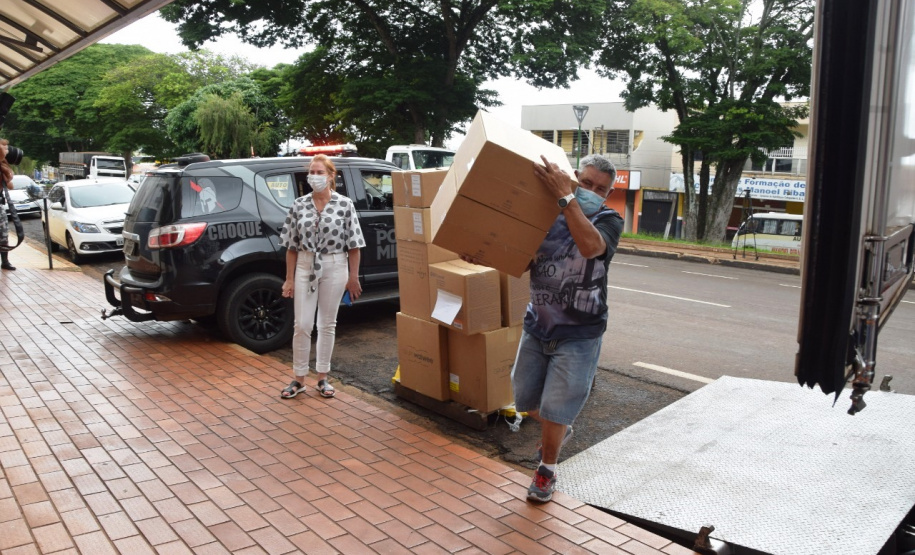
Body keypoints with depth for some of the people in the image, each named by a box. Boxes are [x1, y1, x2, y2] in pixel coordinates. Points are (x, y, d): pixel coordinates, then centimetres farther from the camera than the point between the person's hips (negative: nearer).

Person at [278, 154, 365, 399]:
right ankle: (298, 379, 15)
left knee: (327, 324, 9)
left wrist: (353, 277, -4)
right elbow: (291, 245, 4)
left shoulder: (344, 205, -5)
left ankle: (322, 377, 21)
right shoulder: (299, 205, 1)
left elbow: (353, 245, -2)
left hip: (334, 268, -1)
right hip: (305, 266, 1)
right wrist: (289, 279, 2)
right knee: (302, 325, 1)